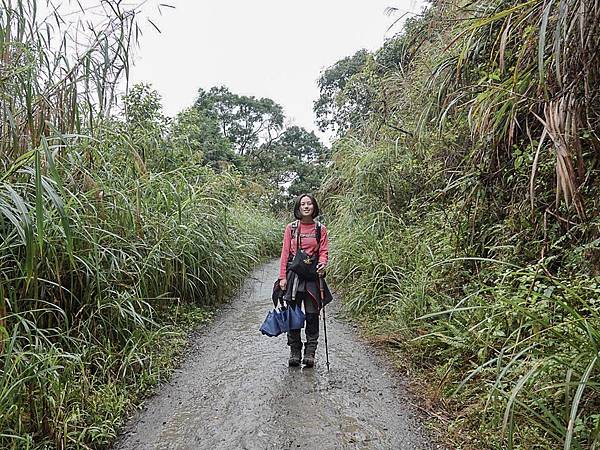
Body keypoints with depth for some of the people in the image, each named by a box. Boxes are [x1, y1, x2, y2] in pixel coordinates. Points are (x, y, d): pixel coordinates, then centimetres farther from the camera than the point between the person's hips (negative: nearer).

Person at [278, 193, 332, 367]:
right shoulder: (291, 228, 4)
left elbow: (323, 251, 5)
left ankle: (310, 353, 13)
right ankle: (294, 352, 16)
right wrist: (282, 277, -3)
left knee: (312, 315, 2)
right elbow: (285, 253, 2)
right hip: (294, 275, 0)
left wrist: (322, 263, -18)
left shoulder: (320, 229, 5)